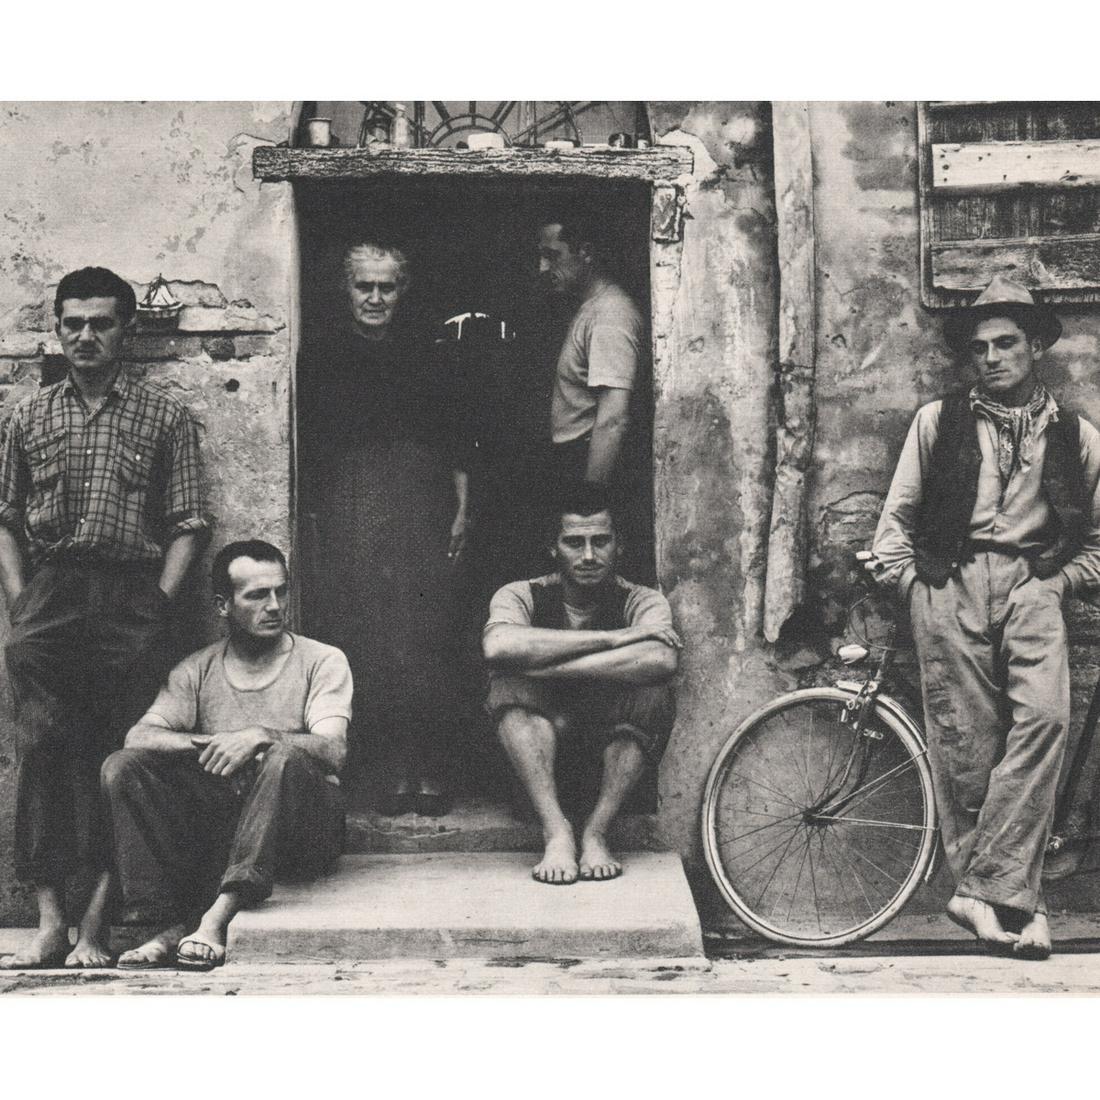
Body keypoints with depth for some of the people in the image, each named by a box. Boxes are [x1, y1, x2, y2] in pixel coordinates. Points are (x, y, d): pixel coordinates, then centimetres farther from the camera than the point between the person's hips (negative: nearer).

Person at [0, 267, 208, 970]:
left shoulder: (165, 416, 9)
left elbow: (188, 524, 5)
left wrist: (157, 606, -5)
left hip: (132, 601, -2)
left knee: (120, 756, -6)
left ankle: (95, 923, -3)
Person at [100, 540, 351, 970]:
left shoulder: (322, 661, 3)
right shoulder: (198, 670, 11)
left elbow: (332, 750, -11)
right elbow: (138, 737, -4)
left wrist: (261, 736, -26)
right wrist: (211, 743, -20)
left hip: (302, 828, -3)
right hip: (217, 819, 3)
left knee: (285, 755, -34)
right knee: (122, 766, -16)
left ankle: (217, 918, -37)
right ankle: (170, 925, -27)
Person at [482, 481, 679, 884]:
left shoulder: (641, 602, -6)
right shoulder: (522, 596, -6)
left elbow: (663, 659, -32)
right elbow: (498, 646, -33)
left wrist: (546, 665, -32)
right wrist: (614, 637, -30)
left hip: (614, 743, 0)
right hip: (542, 737, 0)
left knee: (654, 693, -28)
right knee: (509, 685, -27)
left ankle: (596, 833, -23)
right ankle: (556, 832, -32)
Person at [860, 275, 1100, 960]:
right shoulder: (938, 422, 15)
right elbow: (899, 513, 17)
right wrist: (906, 577, 4)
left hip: (1034, 588, 0)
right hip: (951, 587, 0)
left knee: (1044, 715, -24)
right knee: (967, 746, -7)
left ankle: (988, 891, -24)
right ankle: (1015, 902, 2)